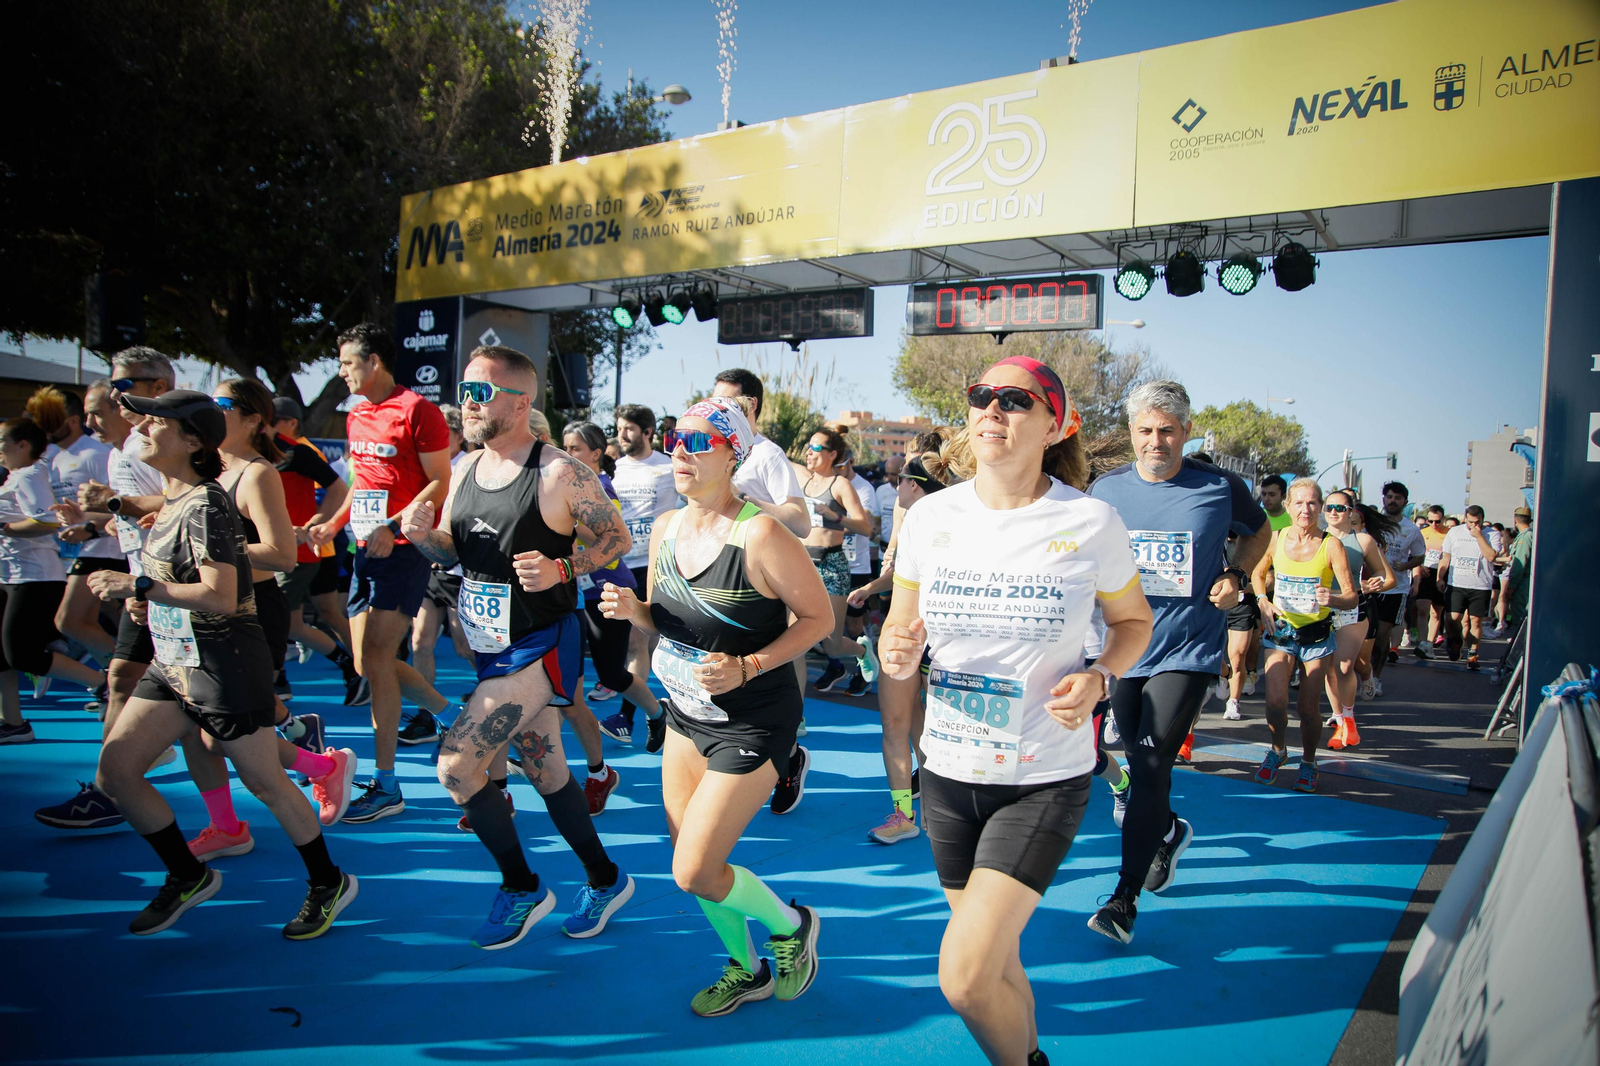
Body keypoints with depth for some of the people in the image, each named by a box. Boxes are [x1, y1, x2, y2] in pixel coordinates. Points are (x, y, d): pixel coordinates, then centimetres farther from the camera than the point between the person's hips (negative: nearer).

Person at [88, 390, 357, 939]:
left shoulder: (205, 506, -18)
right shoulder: (174, 501, 11)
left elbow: (221, 598, -26)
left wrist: (138, 586, -22)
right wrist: (148, 601, 8)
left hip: (224, 662, -9)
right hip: (173, 662, 9)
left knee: (264, 781, 1)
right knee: (114, 772, 6)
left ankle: (329, 884, 19)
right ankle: (188, 876, 23)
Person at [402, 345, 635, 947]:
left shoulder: (560, 474, -17)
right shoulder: (464, 469, 6)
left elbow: (617, 539, -10)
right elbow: (450, 552, 14)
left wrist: (560, 569, -25)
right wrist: (422, 535, -8)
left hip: (540, 645, -8)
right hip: (493, 646, 8)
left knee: (456, 764, -12)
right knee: (545, 772, 17)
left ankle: (521, 888, 9)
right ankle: (605, 880, 35)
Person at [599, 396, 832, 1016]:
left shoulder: (759, 534, -23)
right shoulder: (665, 530, -1)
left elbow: (819, 617, -16)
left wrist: (746, 668, -25)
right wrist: (632, 609, -10)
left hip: (751, 724, -7)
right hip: (685, 714, 8)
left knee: (695, 873, -5)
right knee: (688, 862, 15)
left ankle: (792, 925, 25)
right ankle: (747, 970, 40)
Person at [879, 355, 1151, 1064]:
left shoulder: (1091, 523, -11)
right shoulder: (930, 516, -4)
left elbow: (1133, 619, 6)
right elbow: (899, 625, 7)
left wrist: (1101, 679, -14)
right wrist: (898, 654, -17)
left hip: (1045, 779, -3)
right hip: (948, 771, 4)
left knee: (965, 977, -11)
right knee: (995, 964, 18)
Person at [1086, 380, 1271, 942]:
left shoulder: (1221, 488, -5)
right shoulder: (1105, 489, 0)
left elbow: (1259, 532, 15)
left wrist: (1234, 576, -1)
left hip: (1190, 649, -3)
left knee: (1151, 766, -12)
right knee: (1141, 764, 16)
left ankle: (1125, 899, -3)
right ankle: (1170, 831, 48)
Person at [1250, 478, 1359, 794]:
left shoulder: (1331, 545, -12)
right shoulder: (1277, 539, -5)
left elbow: (1352, 596, -12)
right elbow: (1258, 572, 14)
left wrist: (1332, 599, -33)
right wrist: (1263, 602, -3)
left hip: (1317, 635, -1)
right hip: (1279, 630, 1)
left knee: (1308, 708, 2)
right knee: (1275, 702, -9)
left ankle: (1308, 762, 29)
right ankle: (1278, 750, 22)